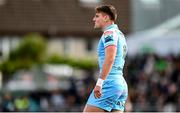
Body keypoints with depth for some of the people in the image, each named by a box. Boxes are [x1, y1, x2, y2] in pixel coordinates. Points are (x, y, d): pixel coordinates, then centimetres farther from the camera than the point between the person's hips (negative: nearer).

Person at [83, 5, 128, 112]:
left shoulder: (109, 33, -7)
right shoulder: (120, 34, 23)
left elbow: (110, 58, -21)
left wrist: (99, 82, -26)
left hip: (110, 83, -10)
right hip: (122, 84, 10)